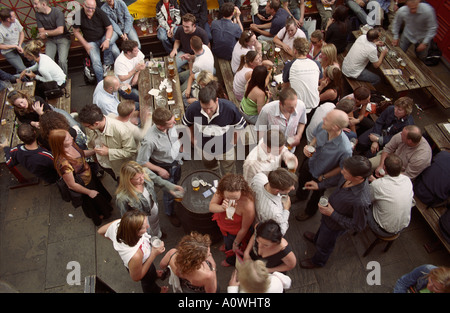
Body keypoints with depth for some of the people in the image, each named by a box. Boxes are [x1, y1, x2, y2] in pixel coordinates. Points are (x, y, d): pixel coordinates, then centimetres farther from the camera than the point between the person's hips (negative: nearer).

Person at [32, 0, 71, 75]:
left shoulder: (57, 12, -13)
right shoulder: (38, 14, -1)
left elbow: (60, 30, -19)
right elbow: (41, 32, 2)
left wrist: (46, 33, -10)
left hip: (62, 38, -3)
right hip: (50, 40, 4)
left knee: (62, 61, -23)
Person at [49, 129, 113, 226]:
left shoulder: (71, 144, -21)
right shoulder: (63, 163, -42)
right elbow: (72, 185, -29)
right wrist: (89, 192, -15)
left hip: (89, 176, 7)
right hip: (83, 186, -7)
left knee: (102, 193, 32)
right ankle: (99, 218, 59)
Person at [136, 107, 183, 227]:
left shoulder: (171, 125, -23)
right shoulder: (150, 140, -39)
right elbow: (141, 161, -24)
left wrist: (180, 148, 4)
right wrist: (159, 170, -18)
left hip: (176, 162, 5)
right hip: (165, 168, -5)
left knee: (177, 185, 30)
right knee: (169, 193, 18)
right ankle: (170, 213, 49)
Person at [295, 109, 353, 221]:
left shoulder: (345, 150, -44)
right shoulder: (322, 126, -30)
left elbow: (342, 168, -24)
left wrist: (323, 177, -14)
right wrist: (309, 146, -24)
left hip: (320, 175, -4)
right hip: (310, 162, 4)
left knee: (316, 195, 28)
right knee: (302, 180, 35)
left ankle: (310, 211, 63)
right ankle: (301, 196, 72)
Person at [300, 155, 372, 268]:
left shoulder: (361, 202, -46)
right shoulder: (350, 176, -27)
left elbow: (358, 226, -29)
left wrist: (332, 214, -30)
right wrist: (319, 185, -2)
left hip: (335, 225, -6)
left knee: (324, 245, 26)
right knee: (323, 225, 38)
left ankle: (318, 261, 59)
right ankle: (316, 238, 73)